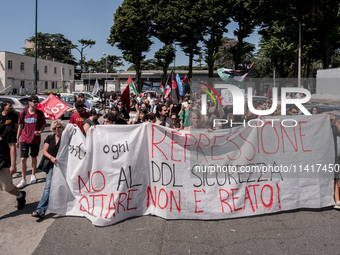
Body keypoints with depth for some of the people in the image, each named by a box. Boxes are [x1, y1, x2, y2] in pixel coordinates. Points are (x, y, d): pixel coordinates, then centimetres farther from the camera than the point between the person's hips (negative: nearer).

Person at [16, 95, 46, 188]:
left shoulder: (40, 113, -2)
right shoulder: (23, 113, -1)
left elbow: (43, 124, 7)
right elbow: (20, 126, 5)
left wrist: (40, 131, -14)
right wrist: (17, 139, 6)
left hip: (35, 139, 0)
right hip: (24, 139, 0)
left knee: (34, 157, 13)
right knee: (23, 159, -4)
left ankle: (33, 175, 31)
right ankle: (23, 180, 5)